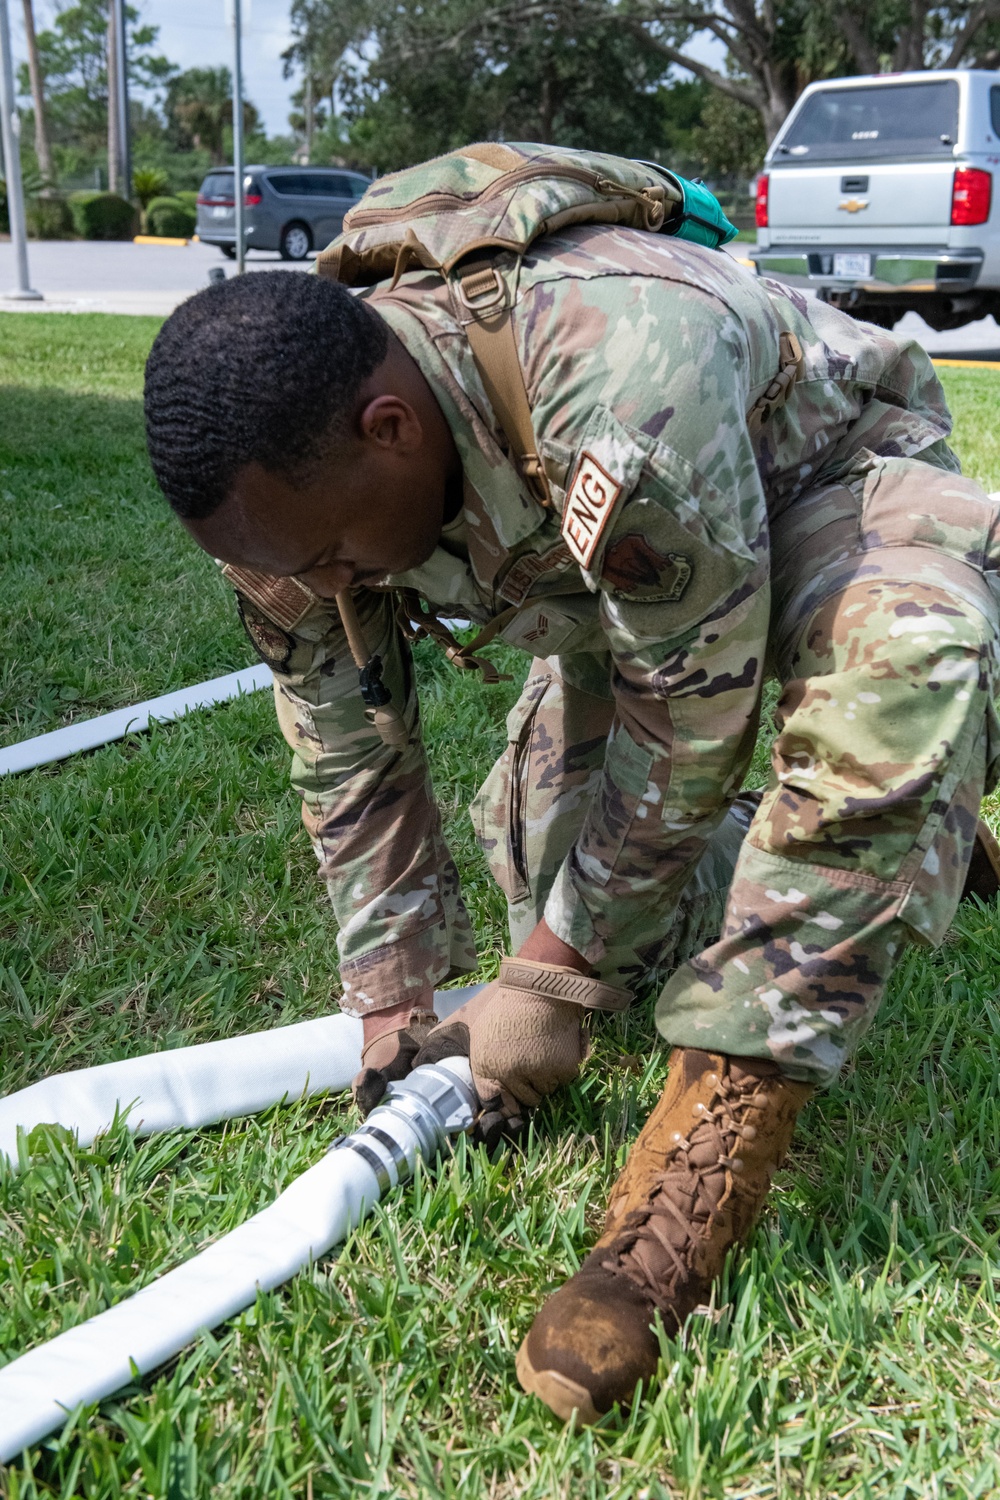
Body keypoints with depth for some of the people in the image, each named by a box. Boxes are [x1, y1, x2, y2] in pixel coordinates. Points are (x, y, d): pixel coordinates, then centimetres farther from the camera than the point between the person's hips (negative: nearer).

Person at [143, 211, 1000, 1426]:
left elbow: (690, 726, -32)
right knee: (547, 856, 1)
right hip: (618, 585, 7)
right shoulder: (294, 465, -21)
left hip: (824, 493, -6)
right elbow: (345, 752, -8)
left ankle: (705, 1159, -32)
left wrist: (553, 981, -22)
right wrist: (389, 991, -5)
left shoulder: (622, 394, -44)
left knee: (900, 652, -40)